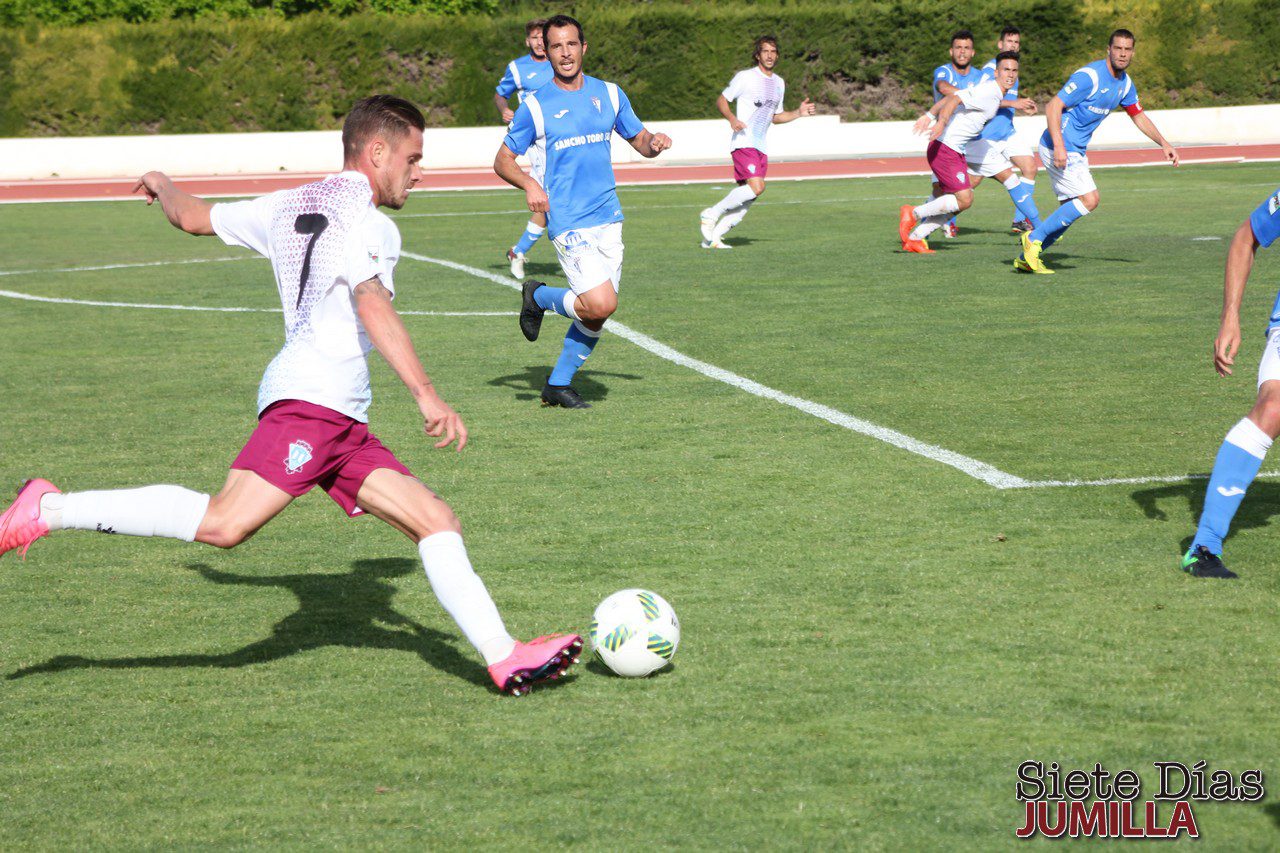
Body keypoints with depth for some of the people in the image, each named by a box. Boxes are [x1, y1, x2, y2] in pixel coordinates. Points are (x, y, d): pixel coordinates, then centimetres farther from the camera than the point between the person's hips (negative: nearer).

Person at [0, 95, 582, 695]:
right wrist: (426, 395, -28)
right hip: (311, 400, -10)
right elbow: (373, 308, -20)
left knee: (436, 521, 3)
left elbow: (192, 217, 36)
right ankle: (49, 511, -16)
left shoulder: (289, 206, 25)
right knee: (224, 524, -23)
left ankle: (504, 658, -5)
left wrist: (161, 186, 59)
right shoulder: (366, 222, -2)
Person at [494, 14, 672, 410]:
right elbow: (503, 160, 4)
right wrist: (529, 184, -16)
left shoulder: (610, 94, 10)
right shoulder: (536, 106, -2)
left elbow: (640, 140, 19)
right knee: (601, 303, -19)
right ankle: (538, 296, 9)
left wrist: (655, 143, -5)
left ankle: (558, 384, 21)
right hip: (568, 222, -5)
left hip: (609, 218, 5)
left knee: (596, 315, 5)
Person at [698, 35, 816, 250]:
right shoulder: (745, 77, -4)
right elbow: (721, 100, 1)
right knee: (756, 187, -24)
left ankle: (713, 237, 6)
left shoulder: (779, 83, 17)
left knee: (748, 197, 0)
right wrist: (732, 119, -17)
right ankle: (712, 213, -9)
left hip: (760, 147, 7)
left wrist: (798, 113, 11)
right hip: (743, 142, -7)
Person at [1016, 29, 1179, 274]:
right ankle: (1034, 238, -7)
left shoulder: (1125, 83, 8)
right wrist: (1059, 146, -32)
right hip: (1059, 148, -9)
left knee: (1070, 211, 9)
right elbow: (1053, 107, -23)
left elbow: (1138, 116, 23)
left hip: (1077, 151, 9)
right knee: (1089, 199, -17)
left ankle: (1027, 258, 16)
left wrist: (1164, 144, 15)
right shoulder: (1089, 76, -20)